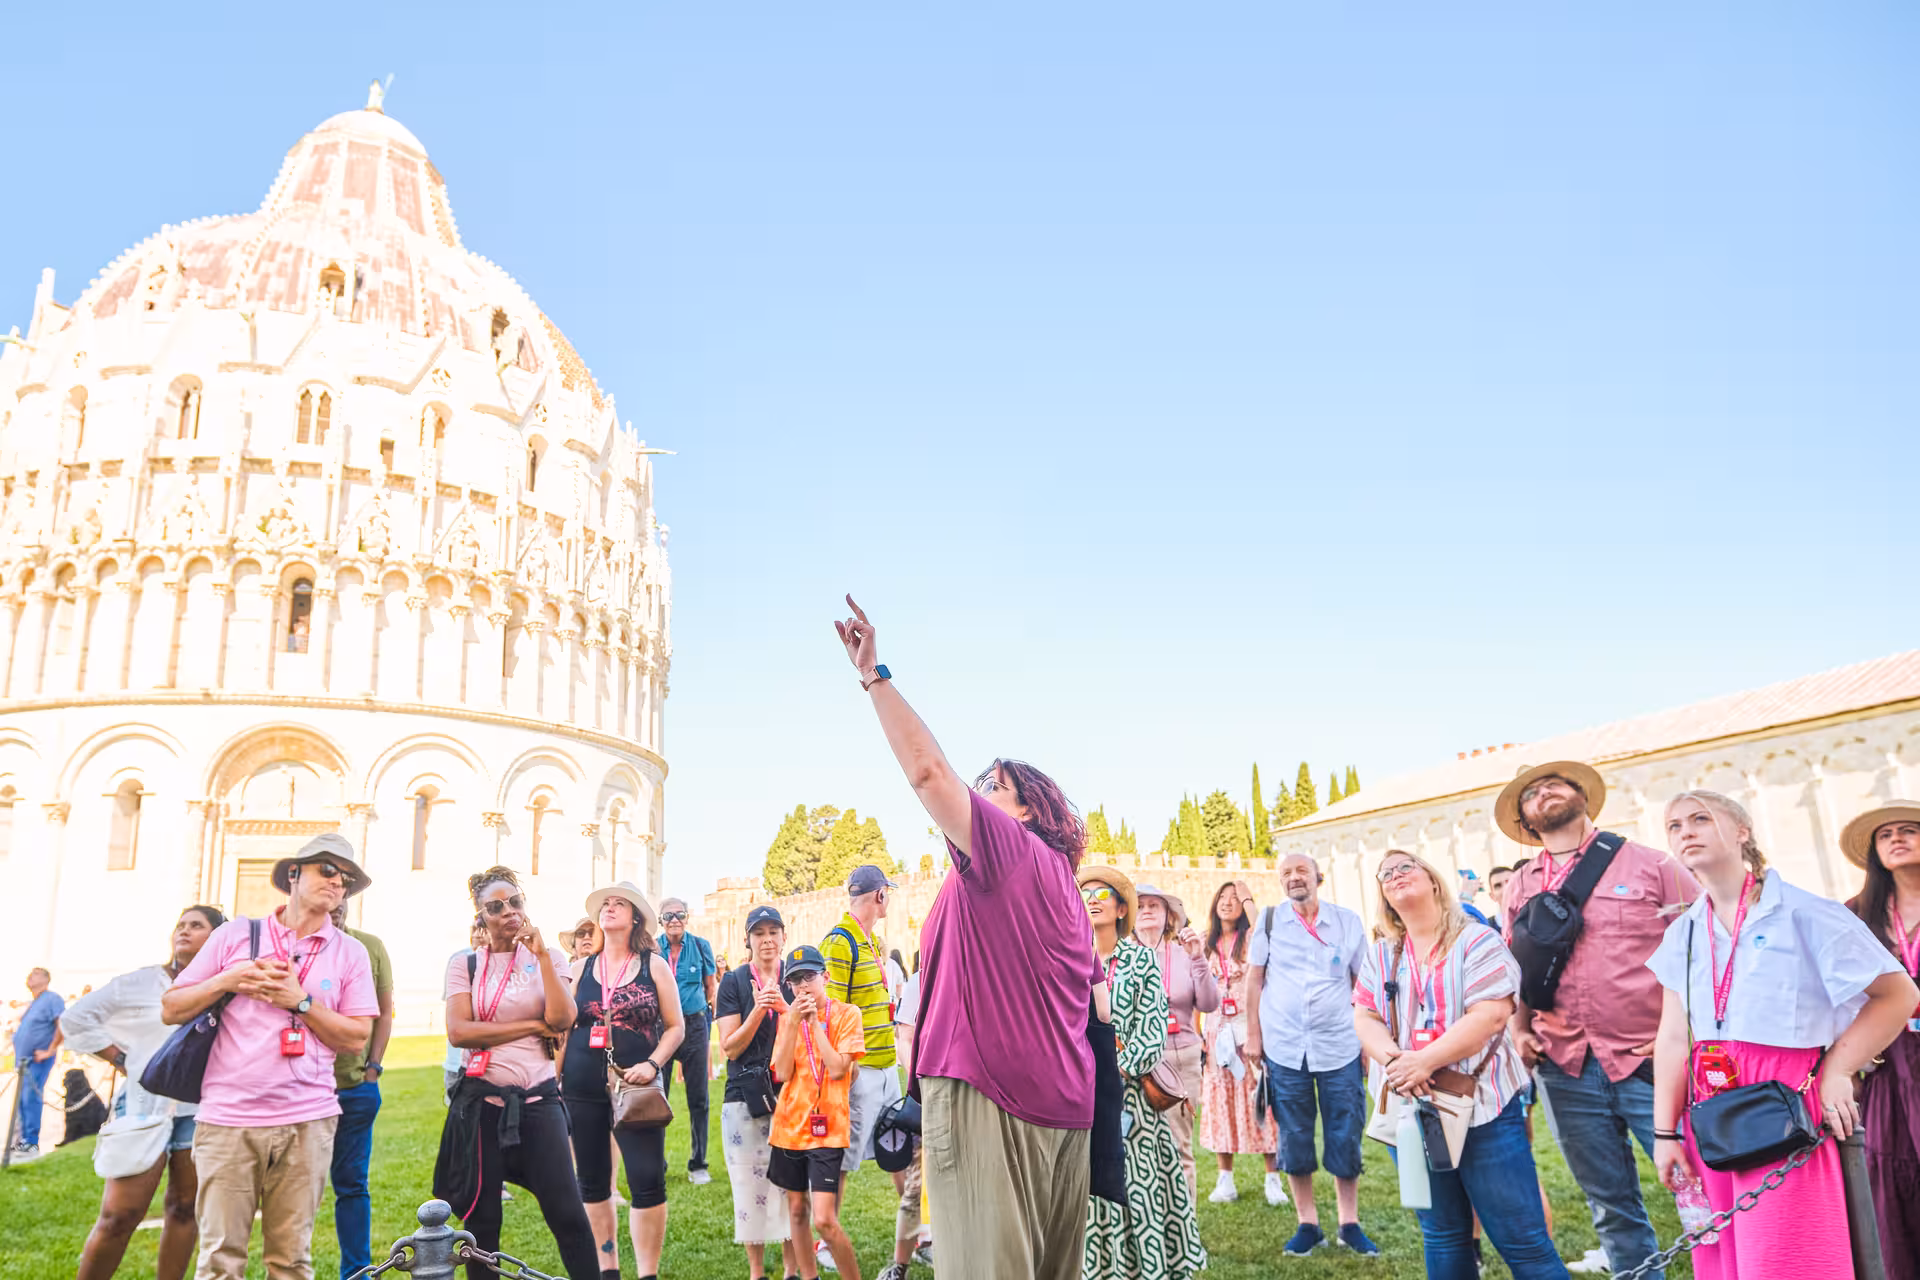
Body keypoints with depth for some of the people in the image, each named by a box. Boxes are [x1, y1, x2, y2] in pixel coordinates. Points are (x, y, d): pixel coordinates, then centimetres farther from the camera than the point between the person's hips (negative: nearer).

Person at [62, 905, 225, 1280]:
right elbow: (75, 1018, 5)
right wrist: (121, 1060, -1)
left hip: (201, 1111, 1)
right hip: (145, 1107, -1)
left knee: (185, 1209, 8)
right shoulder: (140, 983, 0)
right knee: (119, 1216, -3)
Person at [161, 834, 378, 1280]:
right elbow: (170, 1010, 8)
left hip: (307, 1122, 1)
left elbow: (357, 1038, 2)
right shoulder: (236, 934, 6)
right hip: (227, 1120, 0)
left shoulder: (351, 953, 7)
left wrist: (300, 1001, -8)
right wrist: (227, 981, -7)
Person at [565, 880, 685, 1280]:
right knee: (592, 1182, 10)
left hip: (635, 1087, -3)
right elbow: (562, 1028, 13)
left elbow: (675, 1026, 3)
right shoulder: (580, 968, 10)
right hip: (582, 1089, 3)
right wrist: (555, 1081, 6)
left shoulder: (654, 965, 3)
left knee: (648, 1180, -9)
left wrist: (652, 1065, -11)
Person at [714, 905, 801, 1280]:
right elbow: (730, 1047, -4)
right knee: (750, 1183, 2)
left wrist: (785, 1008, -14)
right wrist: (758, 1010, -19)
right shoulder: (734, 982, 1)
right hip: (745, 1097, -1)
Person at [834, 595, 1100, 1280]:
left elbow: (928, 771, -16)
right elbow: (1091, 997, 21)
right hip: (1063, 1105, 10)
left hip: (987, 1095, -10)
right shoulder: (1064, 888, 21)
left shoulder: (1006, 848, -6)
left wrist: (874, 675, -11)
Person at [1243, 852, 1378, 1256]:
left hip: (1340, 1046, 0)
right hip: (1284, 1048, 0)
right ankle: (1308, 1223, 20)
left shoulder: (1348, 920, 3)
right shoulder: (1269, 920, 2)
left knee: (1345, 1139, 5)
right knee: (1294, 1140, 7)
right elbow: (1254, 979, 5)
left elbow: (1364, 981, 7)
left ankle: (1349, 1224, 19)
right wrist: (1253, 1034, 2)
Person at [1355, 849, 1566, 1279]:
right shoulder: (1379, 954, 11)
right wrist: (1392, 1060, -15)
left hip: (1483, 1106, -5)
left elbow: (1491, 1014, -16)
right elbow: (1364, 1019, 6)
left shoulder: (1476, 940, -5)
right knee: (1442, 1238, 14)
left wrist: (1424, 1061, -21)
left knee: (1522, 1240, -2)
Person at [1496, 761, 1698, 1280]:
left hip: (1651, 1062, -3)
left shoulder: (1648, 863, 1)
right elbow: (1513, 972, 20)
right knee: (1611, 1209, 11)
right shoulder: (1519, 887, 12)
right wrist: (1520, 1031, 5)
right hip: (1566, 1071, 4)